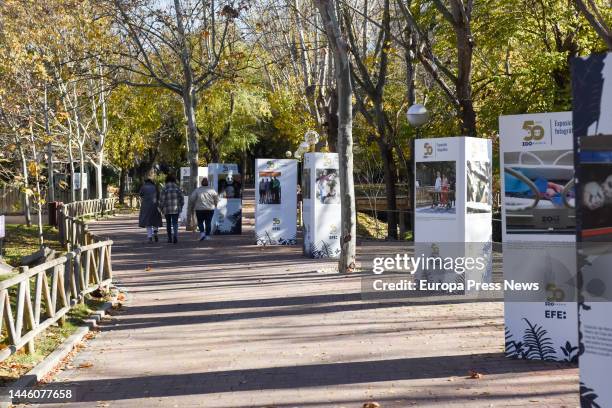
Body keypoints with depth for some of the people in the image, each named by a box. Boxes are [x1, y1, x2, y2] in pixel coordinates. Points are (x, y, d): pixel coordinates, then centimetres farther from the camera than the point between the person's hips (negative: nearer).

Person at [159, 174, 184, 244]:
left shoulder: (164, 189, -5)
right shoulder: (178, 188, 1)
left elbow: (161, 200, -6)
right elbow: (182, 199, 2)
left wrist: (162, 209, 6)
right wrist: (180, 207, 14)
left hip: (167, 209, -1)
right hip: (176, 209, 1)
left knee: (168, 224, 13)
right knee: (175, 223, 1)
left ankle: (170, 239, 18)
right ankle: (175, 235, -23)